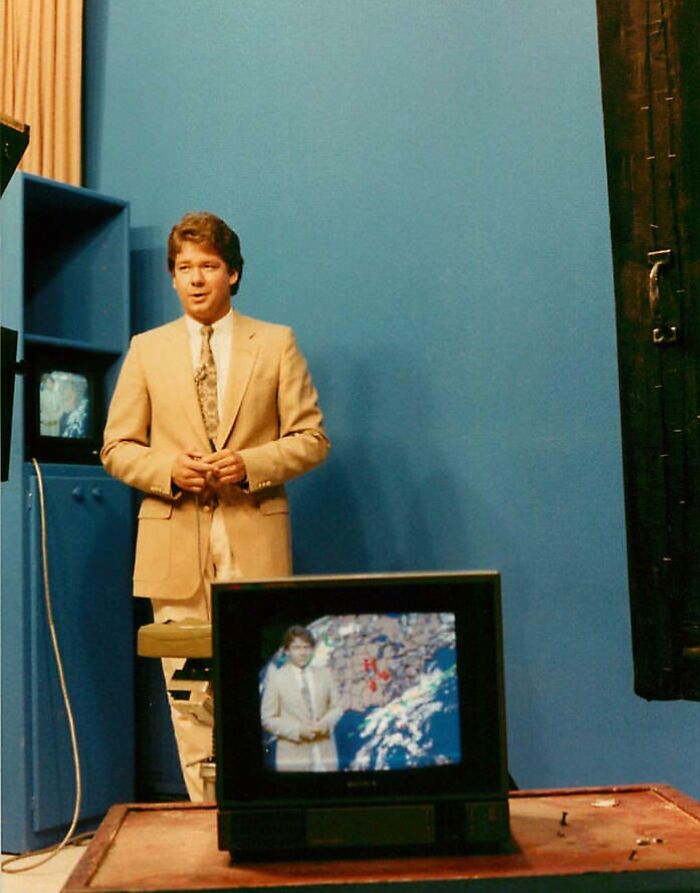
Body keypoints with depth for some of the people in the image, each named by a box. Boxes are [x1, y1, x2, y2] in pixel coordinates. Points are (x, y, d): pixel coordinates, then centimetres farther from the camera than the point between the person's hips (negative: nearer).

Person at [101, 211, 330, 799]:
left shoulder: (276, 343, 9)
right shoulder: (147, 349, 12)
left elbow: (311, 438, 5)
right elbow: (116, 448, 11)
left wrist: (250, 463, -12)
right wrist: (168, 469, -9)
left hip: (254, 541, -1)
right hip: (175, 543, 1)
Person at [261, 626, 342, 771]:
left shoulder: (324, 674, 8)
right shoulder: (276, 678, -2)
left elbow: (336, 707, 13)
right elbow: (267, 719, -2)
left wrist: (326, 722, -8)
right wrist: (297, 730, -13)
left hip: (325, 752, 3)